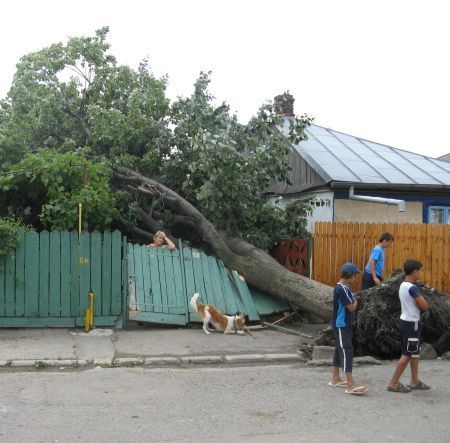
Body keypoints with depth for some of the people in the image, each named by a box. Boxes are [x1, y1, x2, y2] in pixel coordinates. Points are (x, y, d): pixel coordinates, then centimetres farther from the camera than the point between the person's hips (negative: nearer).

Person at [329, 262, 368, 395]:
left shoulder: (344, 287, 11)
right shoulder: (342, 289, -21)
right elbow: (351, 307, -20)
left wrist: (352, 301, -2)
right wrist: (355, 301, -2)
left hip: (344, 325, 10)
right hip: (341, 326, -10)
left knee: (340, 350, 16)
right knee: (347, 351, -12)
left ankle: (335, 379, 26)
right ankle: (351, 385, -14)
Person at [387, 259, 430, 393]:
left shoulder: (403, 286, 9)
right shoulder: (412, 288, -21)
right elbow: (425, 306, -19)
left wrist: (418, 303, -6)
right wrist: (421, 301, 0)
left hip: (406, 321, 10)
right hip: (411, 323, -10)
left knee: (415, 353, 18)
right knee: (407, 355, -3)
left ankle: (415, 381, 26)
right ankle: (393, 383, 1)